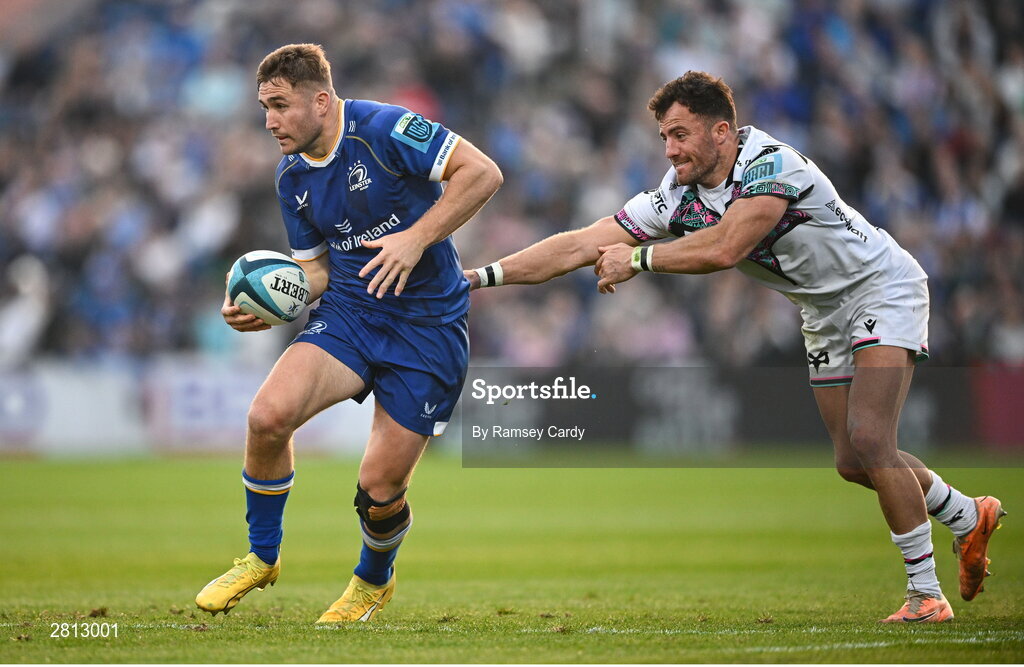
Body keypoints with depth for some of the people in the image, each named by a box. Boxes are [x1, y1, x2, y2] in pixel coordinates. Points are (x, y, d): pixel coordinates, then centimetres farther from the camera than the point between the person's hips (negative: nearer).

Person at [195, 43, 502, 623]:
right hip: (348, 312, 5)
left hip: (428, 325, -5)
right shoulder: (293, 178, 7)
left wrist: (416, 237, -24)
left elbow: (483, 172, -18)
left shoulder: (383, 129, -15)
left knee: (380, 486, -6)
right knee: (269, 415, -21)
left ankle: (374, 581, 30)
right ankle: (262, 557, 2)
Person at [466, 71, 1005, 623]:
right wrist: (481, 276, -17)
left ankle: (926, 592, -11)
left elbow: (723, 249, -42)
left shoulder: (771, 165, -31)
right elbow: (580, 246, -11)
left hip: (883, 289, -8)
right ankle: (968, 516, 34)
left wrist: (637, 258, -30)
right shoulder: (678, 194, -11)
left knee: (867, 440, -22)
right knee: (853, 463, 9)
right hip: (825, 317, 8)